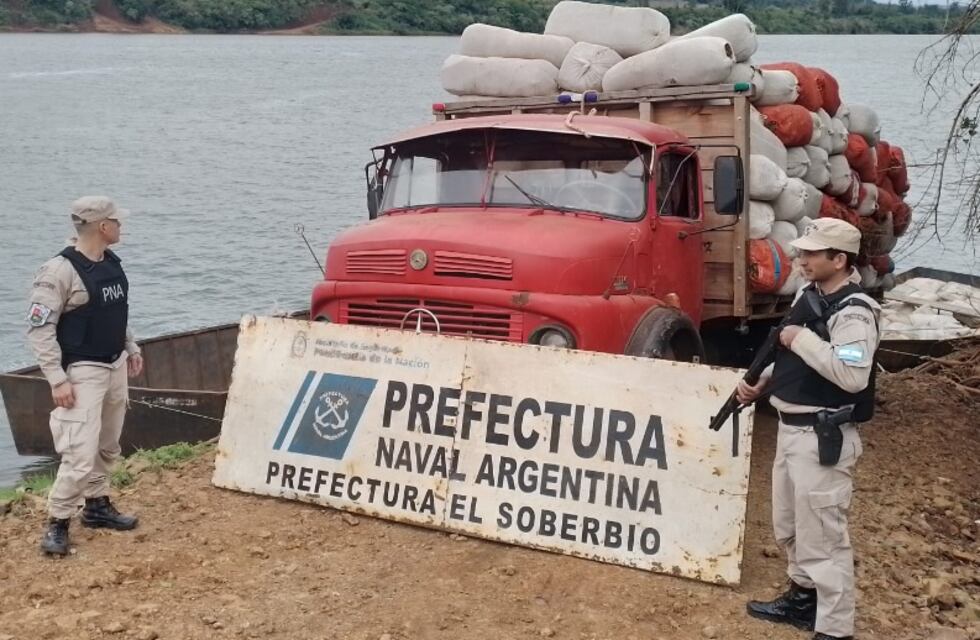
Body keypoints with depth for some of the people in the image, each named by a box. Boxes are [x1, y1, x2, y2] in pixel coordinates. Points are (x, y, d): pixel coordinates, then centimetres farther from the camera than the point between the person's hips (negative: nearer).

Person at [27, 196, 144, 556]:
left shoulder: (111, 263, 6)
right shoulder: (60, 271, -19)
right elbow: (39, 328, -18)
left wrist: (131, 349, 20)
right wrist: (57, 379, -21)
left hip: (116, 368, 8)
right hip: (82, 372, -8)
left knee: (107, 447, 17)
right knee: (81, 454, -10)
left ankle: (97, 506, 33)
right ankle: (57, 524, 4)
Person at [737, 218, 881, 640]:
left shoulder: (854, 311, -19)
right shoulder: (809, 296, 10)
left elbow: (852, 376, -31)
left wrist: (802, 338, -24)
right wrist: (761, 384, 8)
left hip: (824, 438, -10)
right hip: (791, 429, 10)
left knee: (822, 535, -4)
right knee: (789, 526, 23)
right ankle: (804, 597, 41)